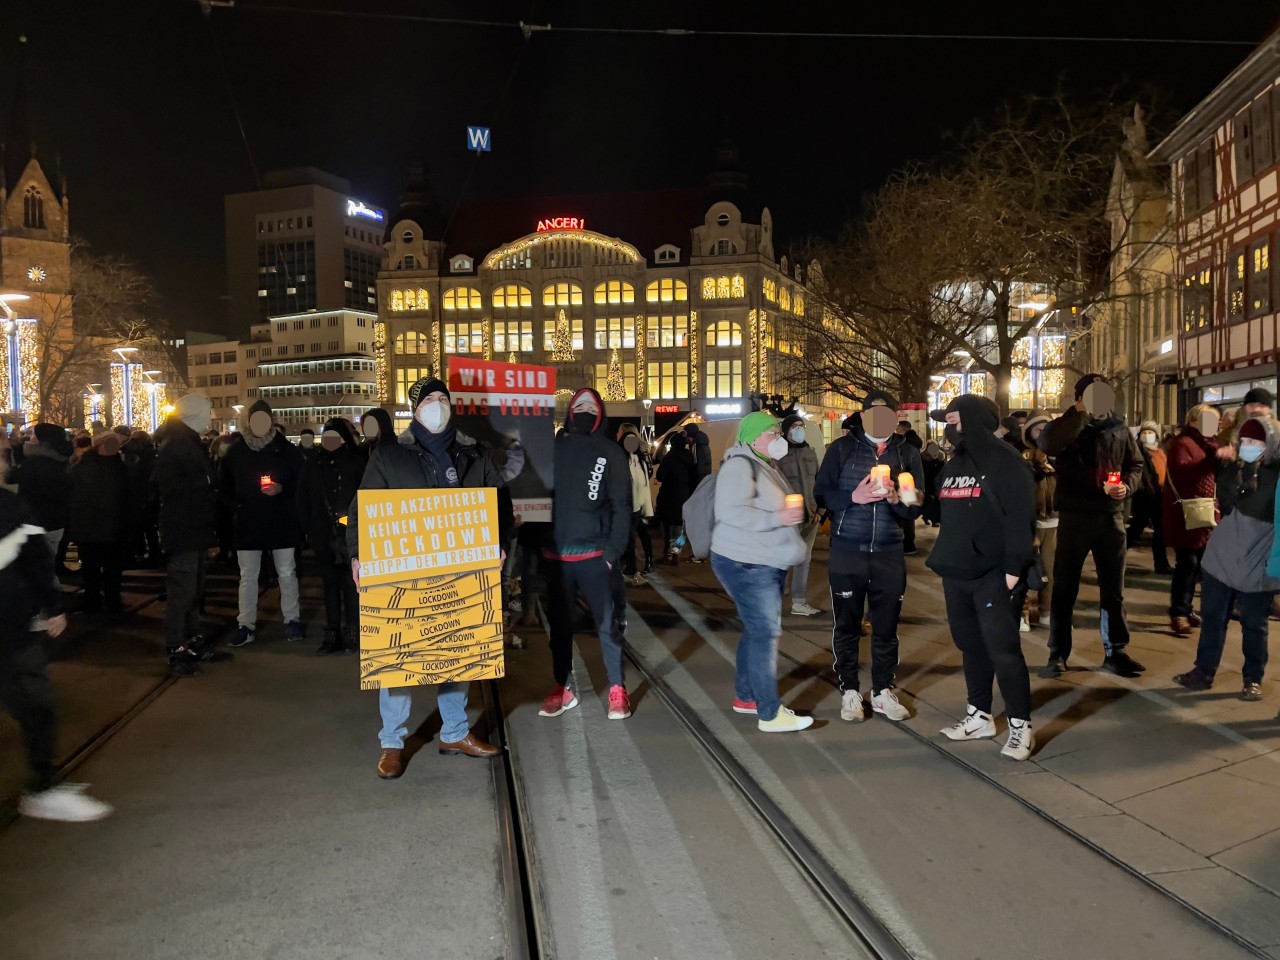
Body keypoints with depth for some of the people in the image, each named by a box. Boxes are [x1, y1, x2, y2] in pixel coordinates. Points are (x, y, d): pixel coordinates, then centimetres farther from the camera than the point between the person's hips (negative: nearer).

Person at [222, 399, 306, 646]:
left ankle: (292, 620, 17)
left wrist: (282, 489, -17)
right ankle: (246, 625, 11)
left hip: (282, 522, -1)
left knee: (287, 573, 6)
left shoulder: (286, 449, -2)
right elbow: (226, 487, 11)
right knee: (247, 576, 5)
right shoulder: (236, 451, 3)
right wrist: (238, 502, -4)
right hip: (248, 523, 1)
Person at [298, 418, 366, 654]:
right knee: (330, 584, 11)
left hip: (350, 534, -4)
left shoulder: (356, 462, -3)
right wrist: (309, 527, 3)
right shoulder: (314, 464, 8)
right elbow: (303, 499, 10)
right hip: (323, 535, 4)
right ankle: (332, 634, 17)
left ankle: (352, 634, 8)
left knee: (350, 584, 0)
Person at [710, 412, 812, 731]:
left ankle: (745, 696, 29)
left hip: (766, 563, 10)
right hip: (745, 563, -10)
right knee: (765, 633, -9)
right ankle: (770, 713, -4)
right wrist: (778, 518, -26)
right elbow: (731, 512, -27)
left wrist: (793, 513, 12)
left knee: (757, 630, 16)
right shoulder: (739, 465, -15)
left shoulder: (765, 466, 16)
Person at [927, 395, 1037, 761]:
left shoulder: (1003, 460, -9)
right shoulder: (954, 464, 16)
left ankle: (1021, 725, 3)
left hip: (992, 575, -8)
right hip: (956, 574, 8)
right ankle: (979, 715, 25)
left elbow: (1020, 517, -16)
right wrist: (942, 559, 12)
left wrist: (1014, 568, -20)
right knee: (971, 646, 14)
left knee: (1002, 650, -7)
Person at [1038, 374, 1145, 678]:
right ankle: (1058, 654, 9)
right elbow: (1048, 444, -25)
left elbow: (1136, 464, 14)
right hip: (1075, 516, -3)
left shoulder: (1118, 427, 7)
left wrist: (1127, 485, -7)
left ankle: (1115, 652, 20)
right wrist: (1081, 413, -25)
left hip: (1111, 517, 3)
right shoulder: (1067, 425, -3)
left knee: (1113, 590, 10)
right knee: (1065, 588, 2)